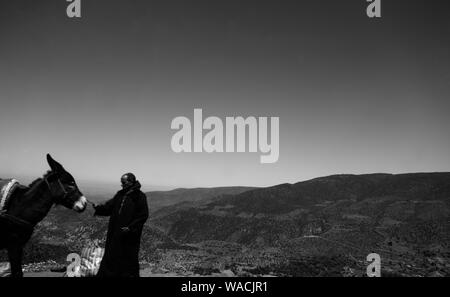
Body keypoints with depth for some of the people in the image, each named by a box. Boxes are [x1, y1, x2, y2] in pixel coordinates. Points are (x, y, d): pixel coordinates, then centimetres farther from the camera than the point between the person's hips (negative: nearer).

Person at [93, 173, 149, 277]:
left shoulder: (140, 196, -10)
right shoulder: (120, 194, 10)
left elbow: (143, 215, -12)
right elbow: (109, 205, 8)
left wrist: (130, 227, -18)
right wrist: (98, 207, -11)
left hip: (130, 235, -6)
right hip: (115, 233, 6)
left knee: (129, 259, 2)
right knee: (111, 255, 11)